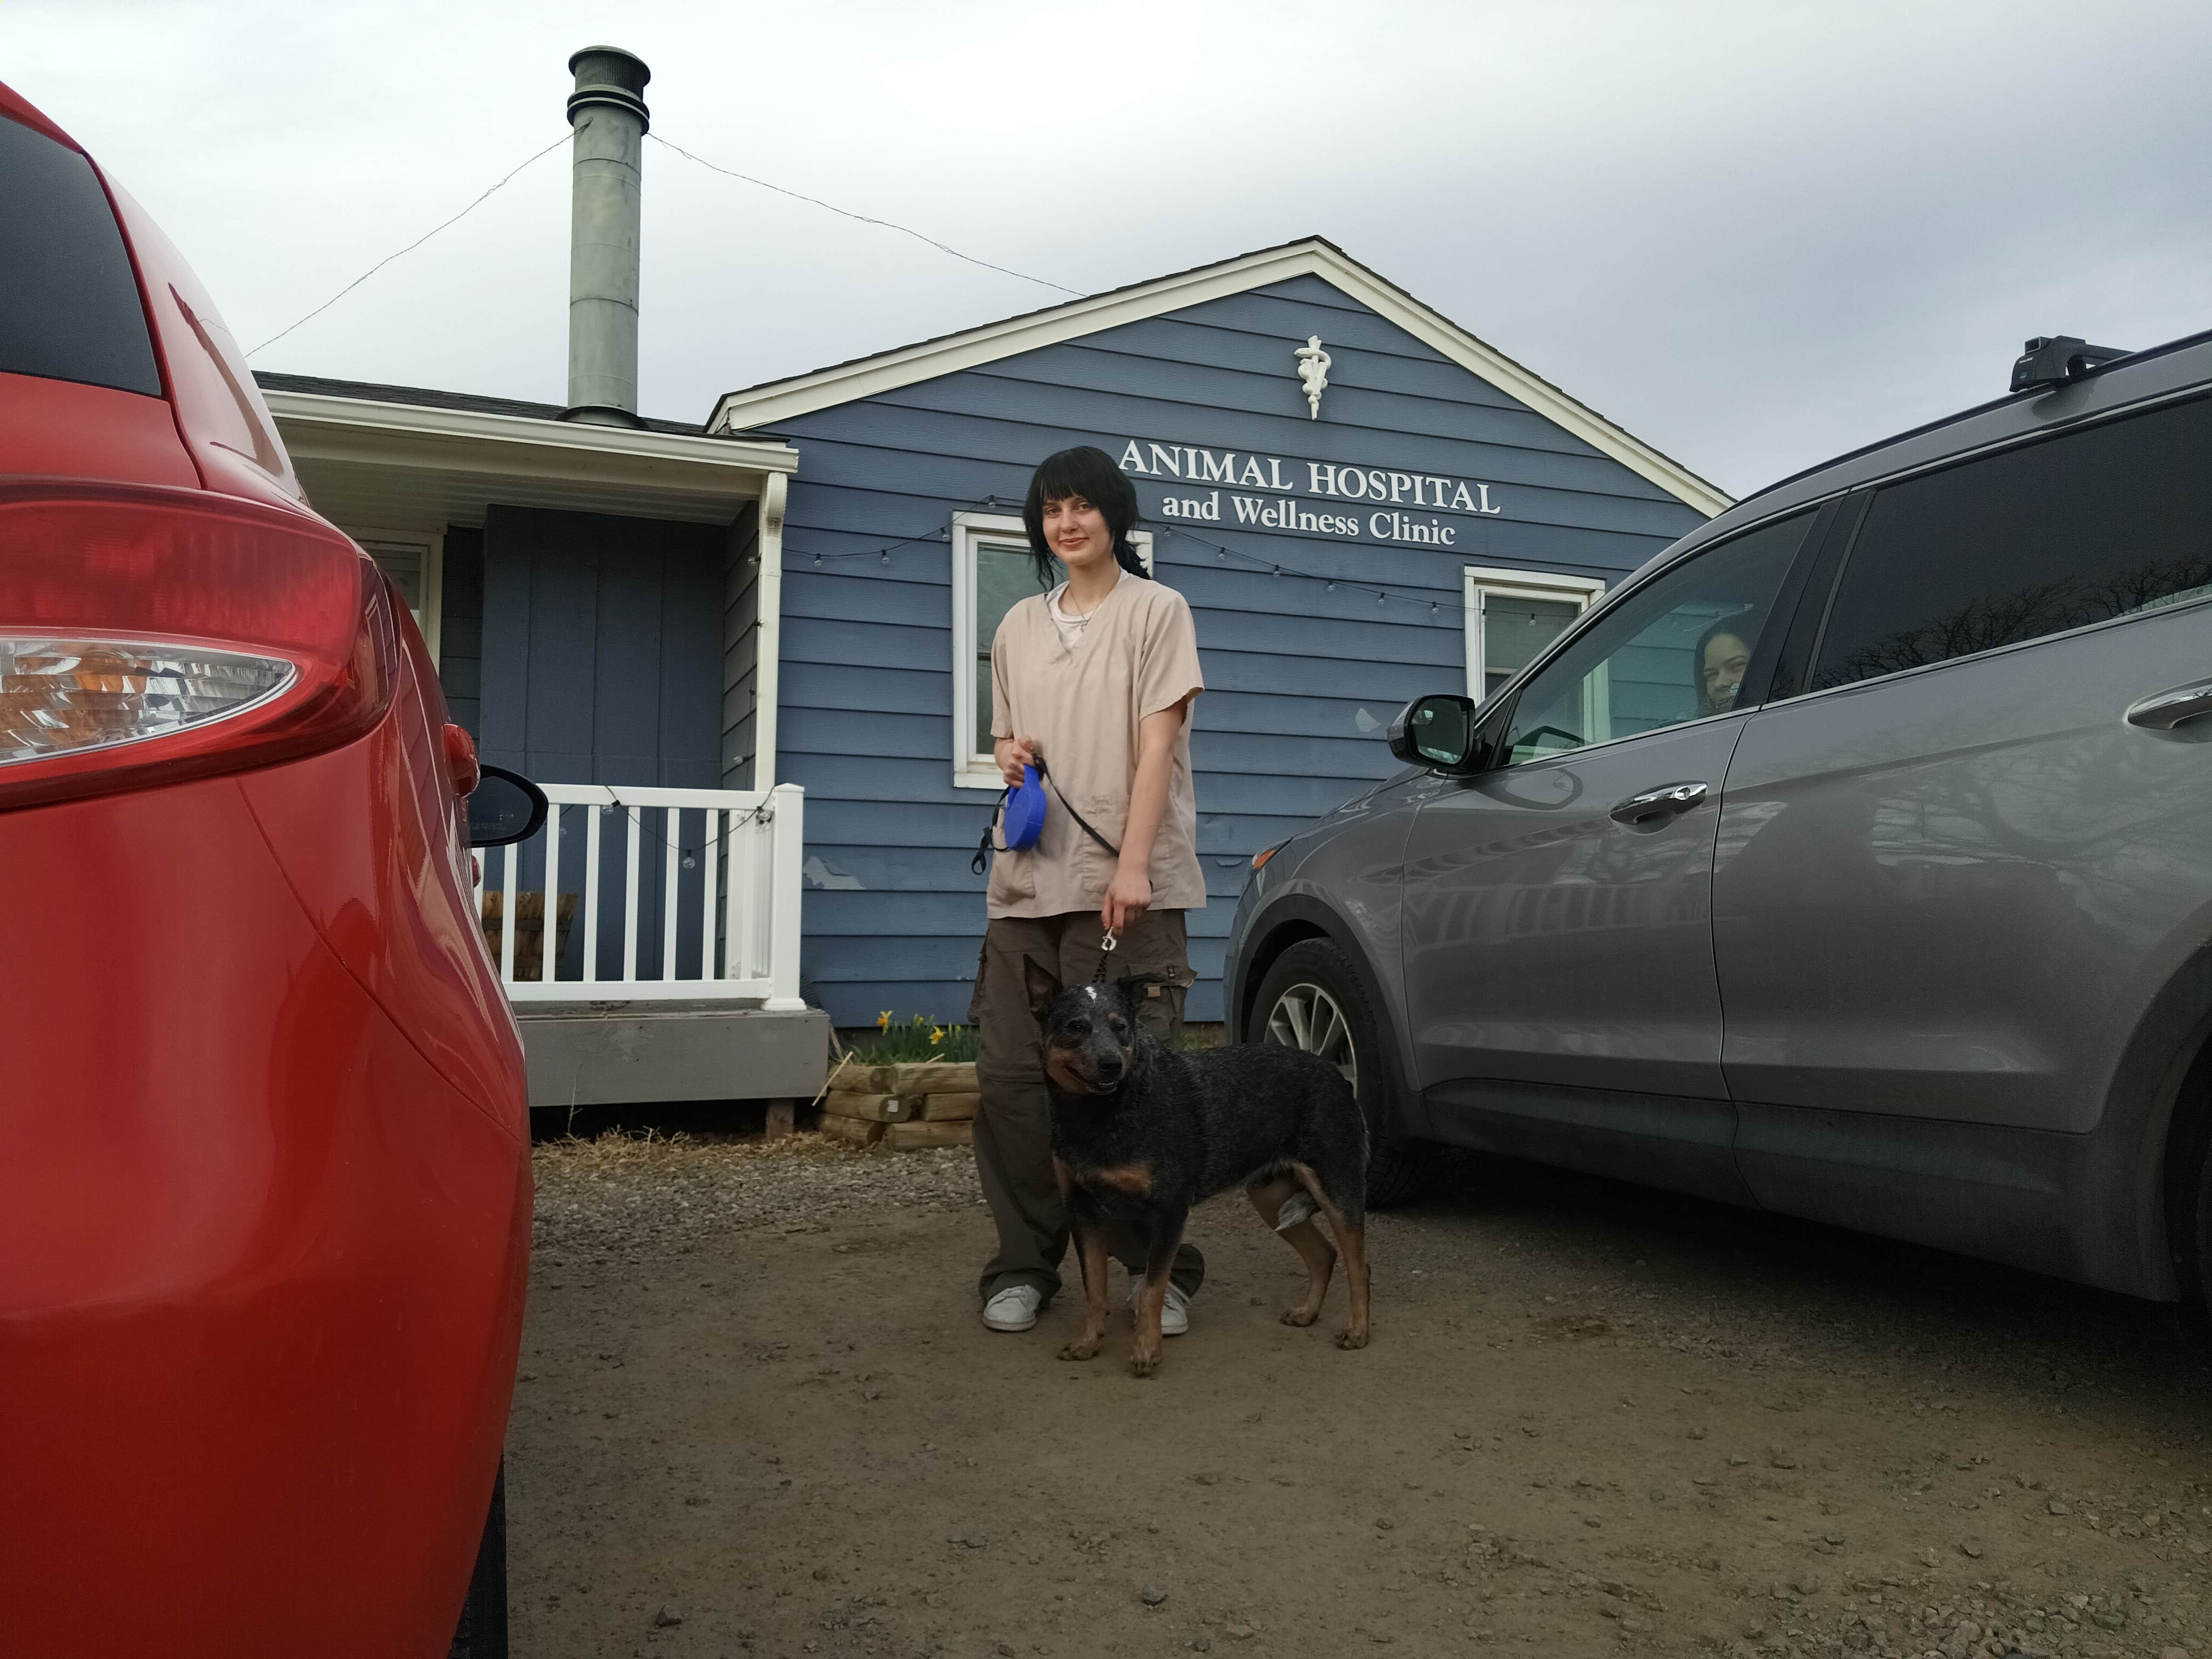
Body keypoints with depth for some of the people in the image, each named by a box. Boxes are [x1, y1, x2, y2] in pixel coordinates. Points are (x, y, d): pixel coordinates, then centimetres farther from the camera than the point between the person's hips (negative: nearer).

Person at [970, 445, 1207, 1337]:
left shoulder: (1157, 610, 3)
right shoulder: (1020, 625, 18)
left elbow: (1158, 744, -6)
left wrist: (1131, 863, -16)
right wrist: (1010, 753, 2)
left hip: (1126, 882, -5)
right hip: (1026, 881, 5)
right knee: (1011, 1076, 1)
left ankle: (1158, 1267, 7)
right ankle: (1024, 1264, 13)